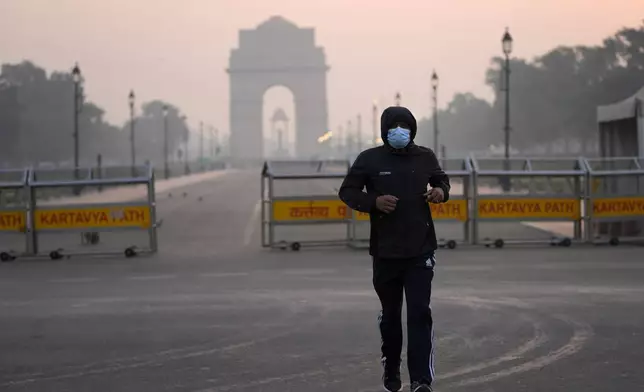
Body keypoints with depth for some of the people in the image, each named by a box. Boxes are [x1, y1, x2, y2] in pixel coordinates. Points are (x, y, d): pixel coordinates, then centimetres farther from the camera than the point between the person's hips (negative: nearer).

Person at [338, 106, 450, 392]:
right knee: (390, 313, 14)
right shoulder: (369, 159, -4)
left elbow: (440, 179, 21)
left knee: (420, 312, -10)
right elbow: (347, 191, 0)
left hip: (420, 250, 0)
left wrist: (441, 190, -3)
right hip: (385, 251, 0)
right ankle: (391, 369, 36)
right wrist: (374, 201, -17)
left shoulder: (425, 157, 2)